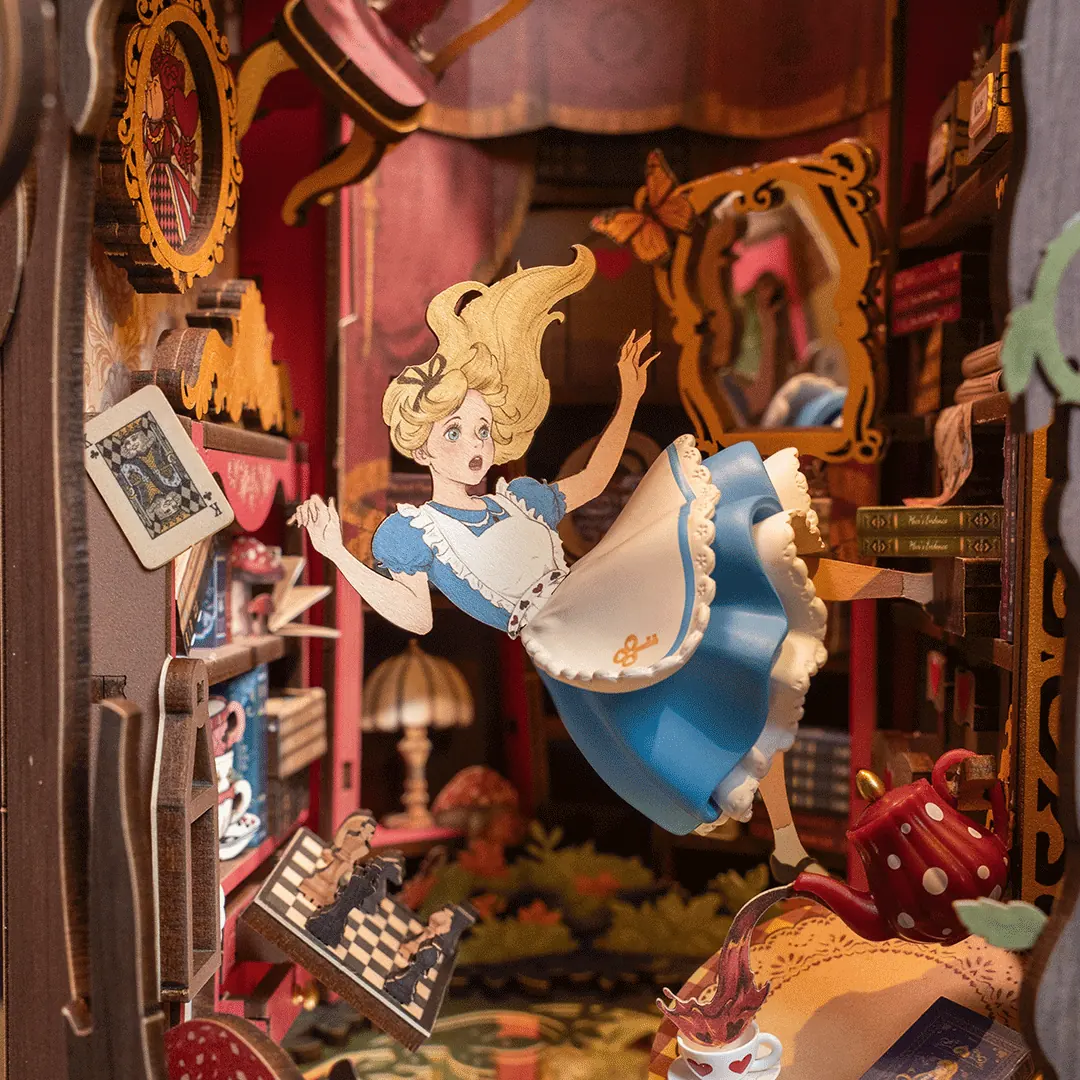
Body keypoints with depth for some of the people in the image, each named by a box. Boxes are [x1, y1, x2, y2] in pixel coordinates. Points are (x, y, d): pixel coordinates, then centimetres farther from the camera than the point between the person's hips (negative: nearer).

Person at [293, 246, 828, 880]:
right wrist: (339, 555, -21)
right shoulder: (412, 529, 2)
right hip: (563, 640, -8)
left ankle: (788, 844, 13)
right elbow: (416, 616, -11)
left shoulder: (517, 499, 20)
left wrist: (628, 402, 30)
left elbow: (591, 482, 35)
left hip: (609, 606, 8)